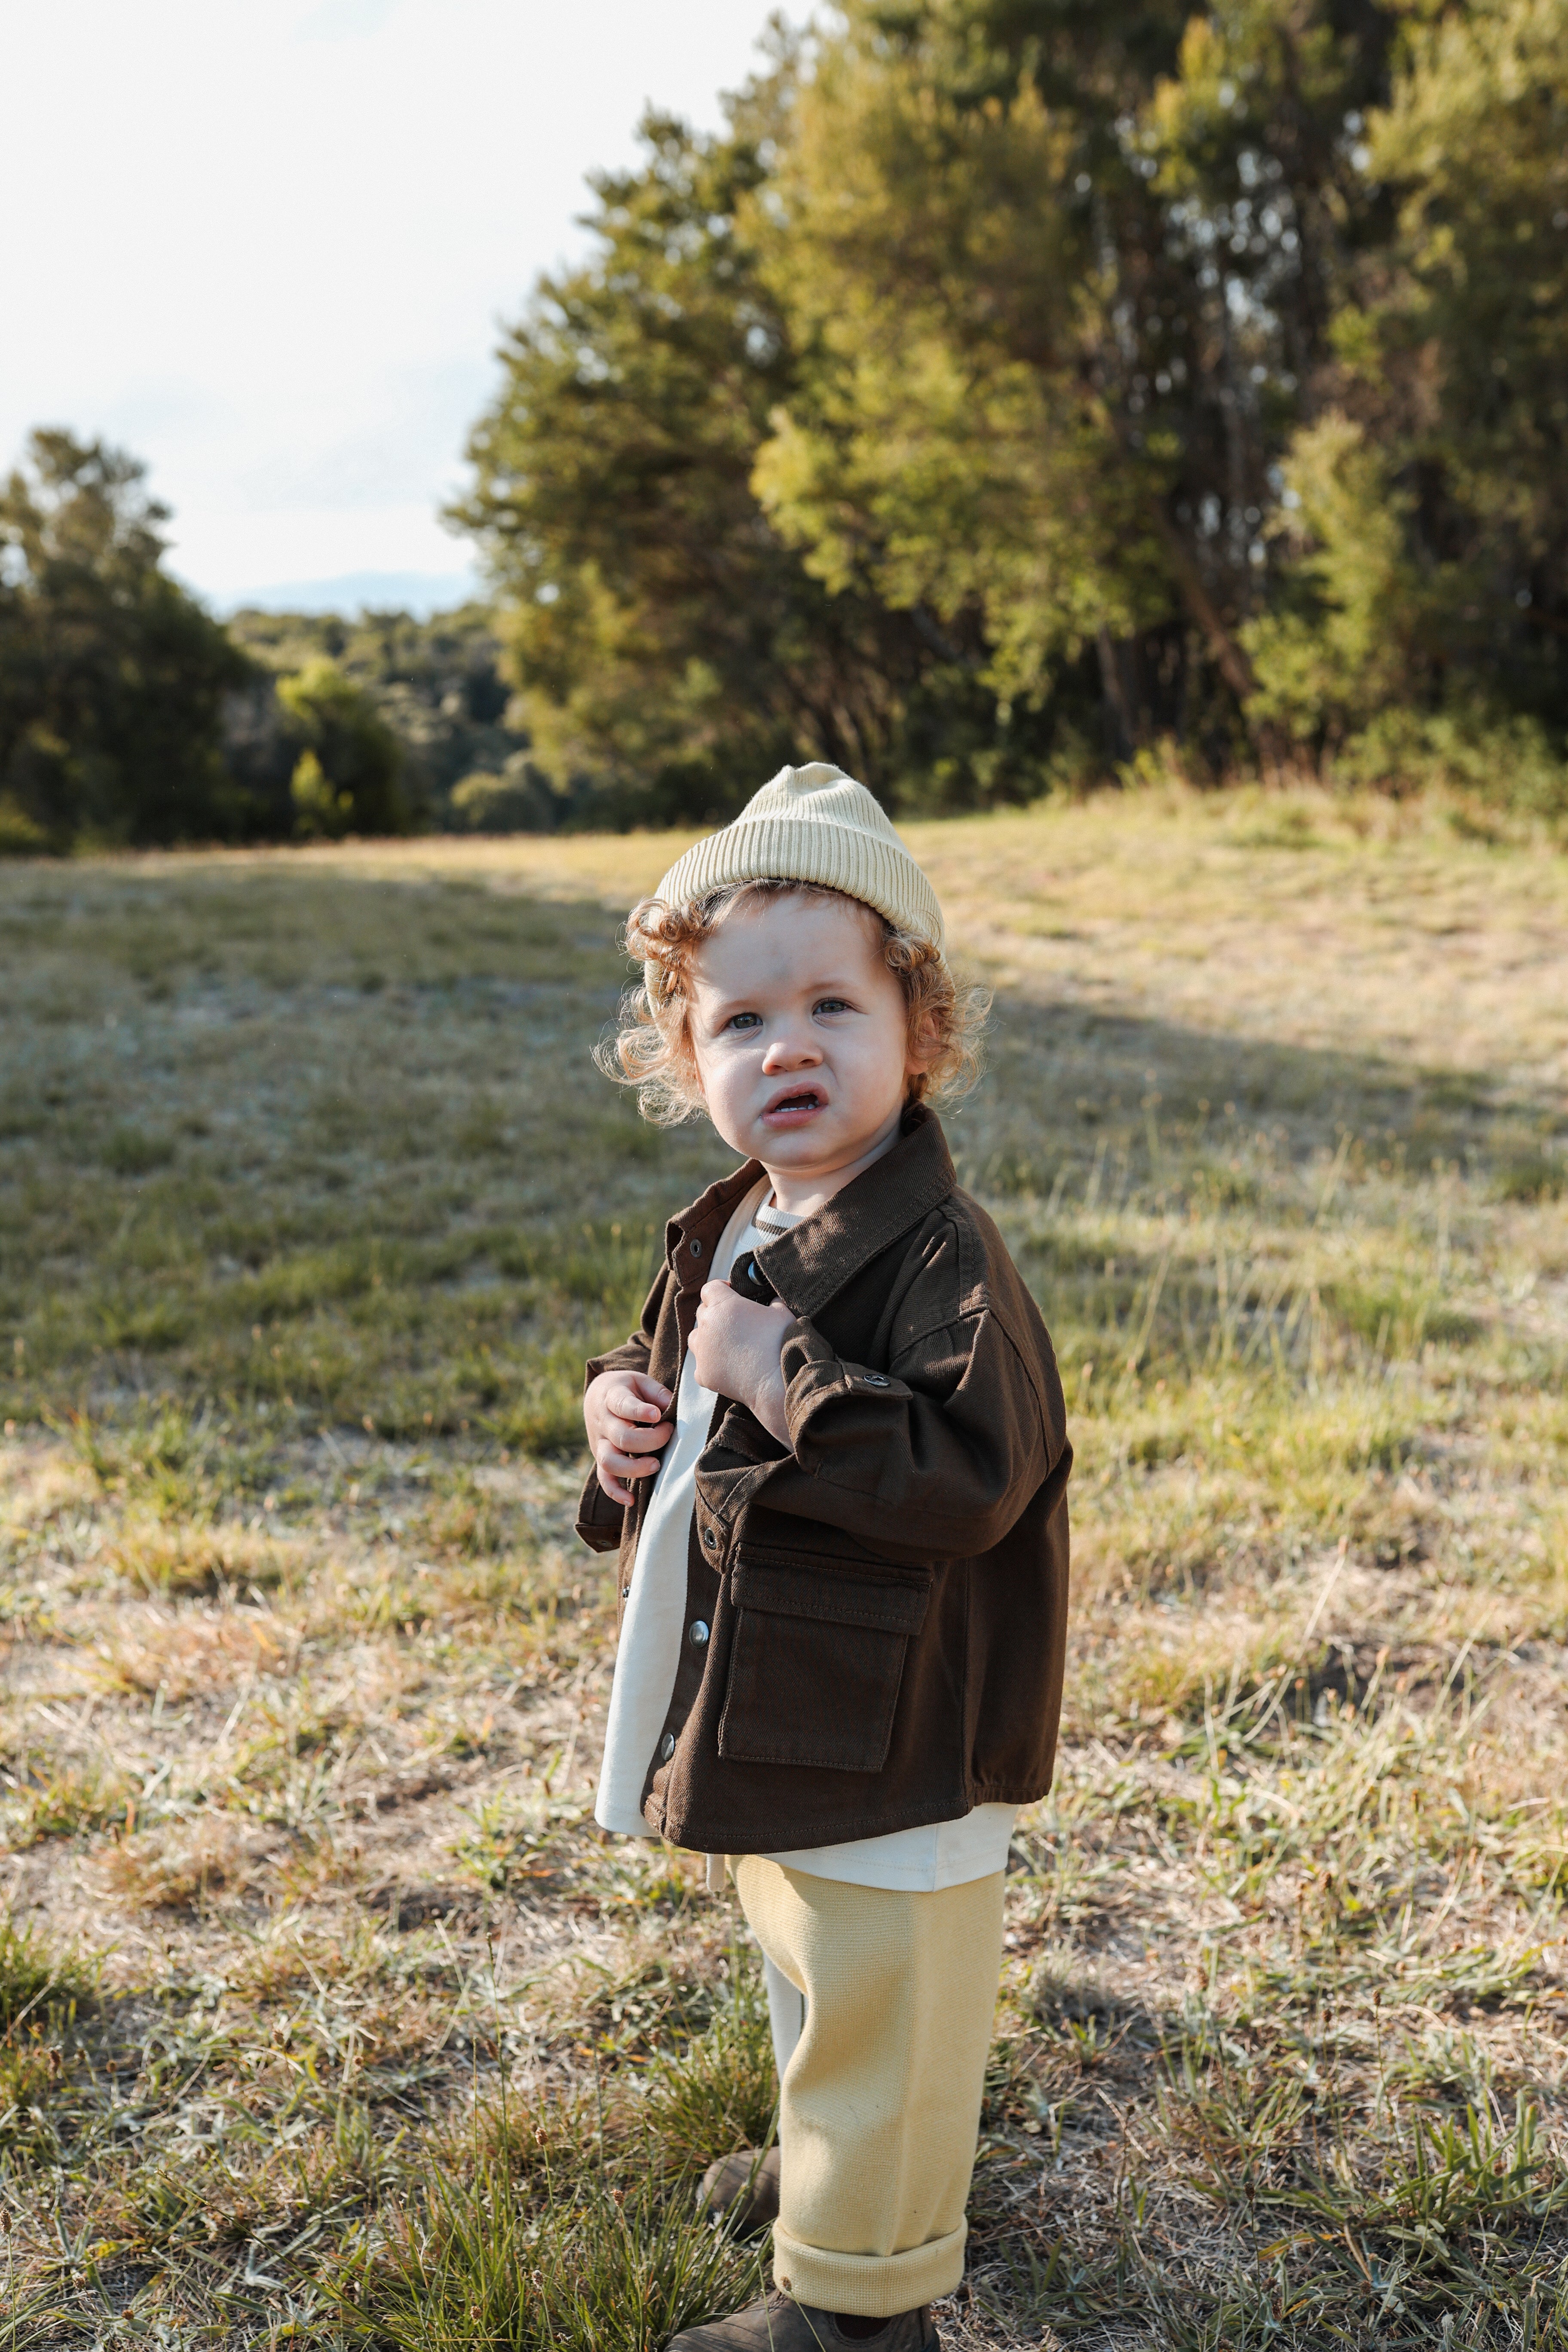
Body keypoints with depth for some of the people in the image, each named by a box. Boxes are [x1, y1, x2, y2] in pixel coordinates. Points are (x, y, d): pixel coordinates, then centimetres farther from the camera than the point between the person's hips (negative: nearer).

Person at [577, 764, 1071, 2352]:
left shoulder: (942, 1259, -24)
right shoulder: (725, 1233, 3)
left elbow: (968, 1477, -34)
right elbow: (670, 1365, 20)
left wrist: (777, 1376, -31)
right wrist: (624, 1404, -3)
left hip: (891, 1749, -9)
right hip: (765, 1723, 9)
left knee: (874, 2015, 10)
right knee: (809, 1978, 30)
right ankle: (836, 2159, 55)